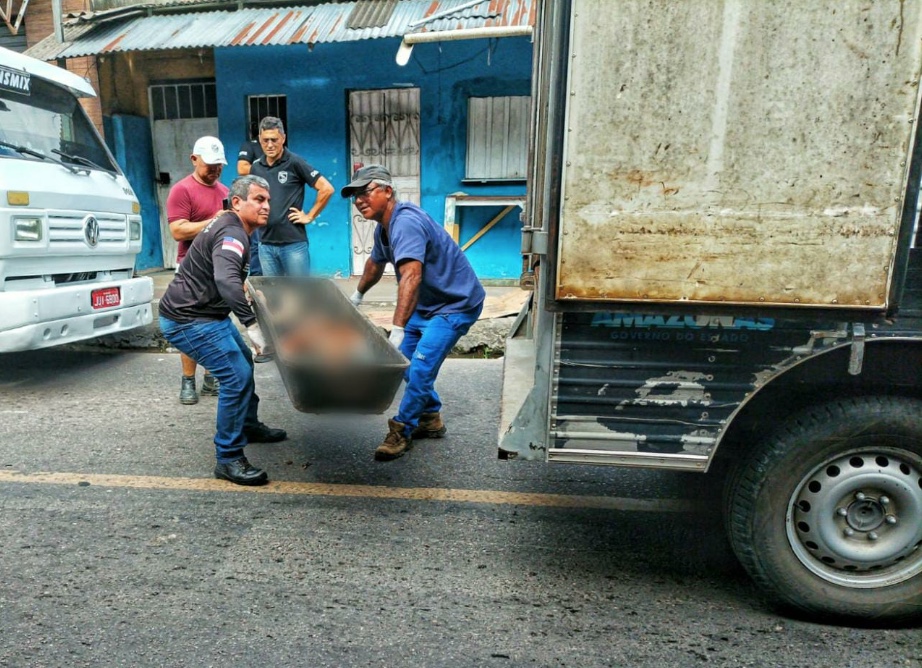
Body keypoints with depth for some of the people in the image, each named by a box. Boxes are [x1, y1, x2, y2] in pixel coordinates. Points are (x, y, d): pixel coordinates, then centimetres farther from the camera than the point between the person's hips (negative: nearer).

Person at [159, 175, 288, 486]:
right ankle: (228, 459, -7)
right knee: (236, 376, -17)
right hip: (188, 320, -11)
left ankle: (249, 426, 39)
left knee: (243, 363, 21)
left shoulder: (231, 227, 11)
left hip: (209, 313, 11)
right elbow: (226, 280, -42)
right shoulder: (232, 234, -22)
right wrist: (252, 324, -47)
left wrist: (246, 287, 34)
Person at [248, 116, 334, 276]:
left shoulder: (295, 163, -5)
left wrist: (310, 216, -8)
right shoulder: (255, 168, 10)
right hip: (265, 244, 5)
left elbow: (326, 189, -9)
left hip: (294, 243, -5)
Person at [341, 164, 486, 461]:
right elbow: (375, 263, 25)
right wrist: (357, 295, 39)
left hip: (455, 305, -10)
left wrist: (397, 331, -47)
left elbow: (411, 277, -41)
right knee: (405, 361, 13)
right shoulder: (383, 227, 5)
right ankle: (431, 420, 28)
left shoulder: (406, 222, -28)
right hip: (426, 304, 10)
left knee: (419, 368, -14)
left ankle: (401, 431, 4)